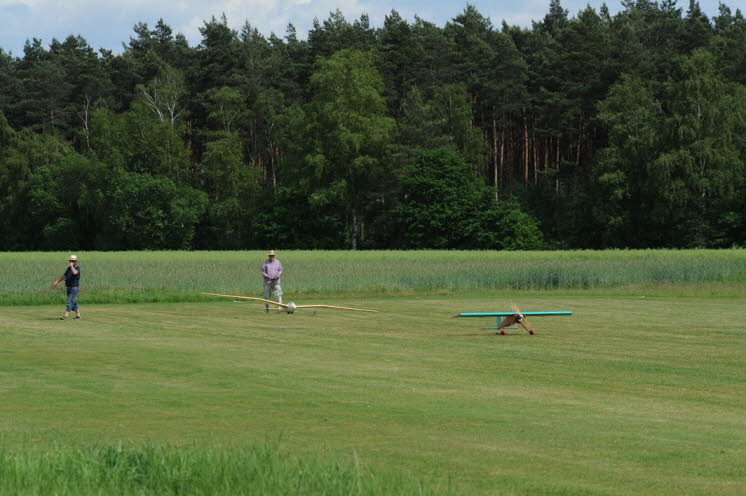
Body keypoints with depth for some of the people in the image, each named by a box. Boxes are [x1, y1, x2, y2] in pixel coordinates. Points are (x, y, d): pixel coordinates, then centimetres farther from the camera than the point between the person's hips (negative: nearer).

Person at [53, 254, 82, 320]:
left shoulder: (77, 268, -12)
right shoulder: (69, 268, 11)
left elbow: (75, 272, -35)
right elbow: (64, 275, 19)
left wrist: (71, 266, -23)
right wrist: (57, 281, 16)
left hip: (74, 288, -8)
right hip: (69, 287, 8)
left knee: (70, 302, -11)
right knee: (73, 302, 13)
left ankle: (65, 316, -15)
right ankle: (78, 314, 23)